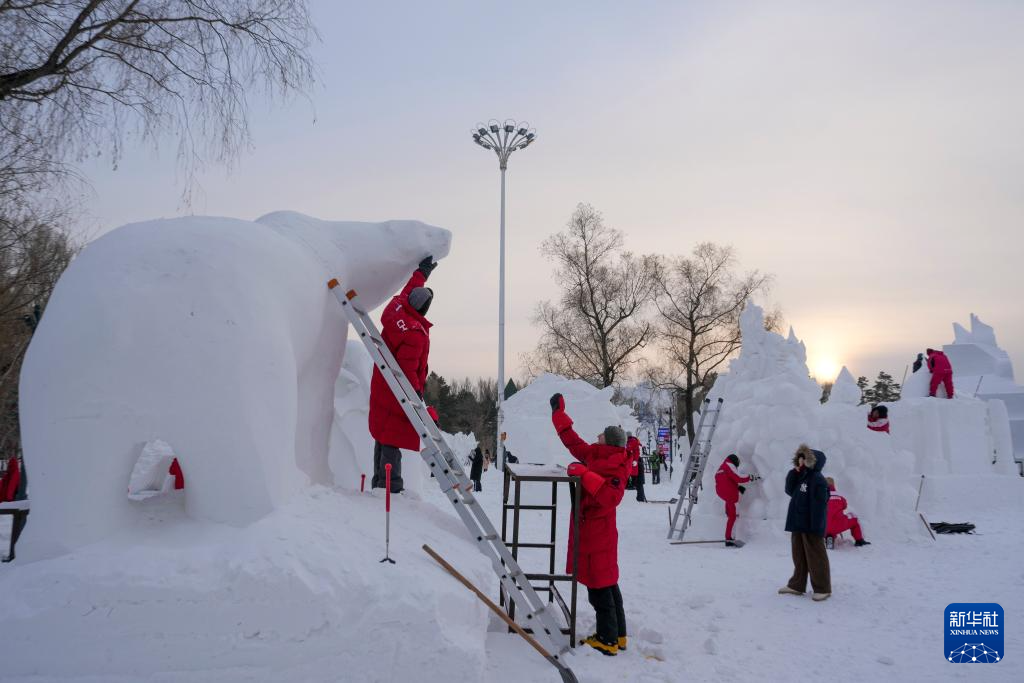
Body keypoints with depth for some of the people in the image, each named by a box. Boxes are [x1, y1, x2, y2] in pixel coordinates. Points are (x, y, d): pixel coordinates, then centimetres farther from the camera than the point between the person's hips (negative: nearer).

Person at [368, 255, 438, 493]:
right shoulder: (415, 333, -25)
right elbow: (407, 369, -27)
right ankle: (391, 488, -1)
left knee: (383, 436, 17)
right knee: (393, 439, -5)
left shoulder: (395, 310, 0)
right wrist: (416, 393, -21)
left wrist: (422, 272, 34)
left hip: (381, 387, 9)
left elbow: (406, 292, 22)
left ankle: (379, 482, 27)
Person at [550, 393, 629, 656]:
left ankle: (608, 640, 6)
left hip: (597, 534, -9)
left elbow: (610, 496, -33)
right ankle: (618, 635, 27)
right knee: (607, 584, 16)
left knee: (599, 588, -3)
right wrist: (559, 413, 22)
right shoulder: (596, 456, 8)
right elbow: (573, 442, 19)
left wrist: (584, 474, -32)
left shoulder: (615, 468, -17)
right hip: (591, 532, 9)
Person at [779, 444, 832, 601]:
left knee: (815, 556, 0)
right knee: (799, 555, 14)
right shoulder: (799, 477, 12)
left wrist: (816, 526, -23)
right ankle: (797, 585, 22)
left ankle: (822, 588, 10)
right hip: (798, 523, 9)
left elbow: (819, 505, -19)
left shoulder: (818, 480, -16)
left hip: (811, 525, -9)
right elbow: (790, 491, 10)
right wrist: (794, 473, -1)